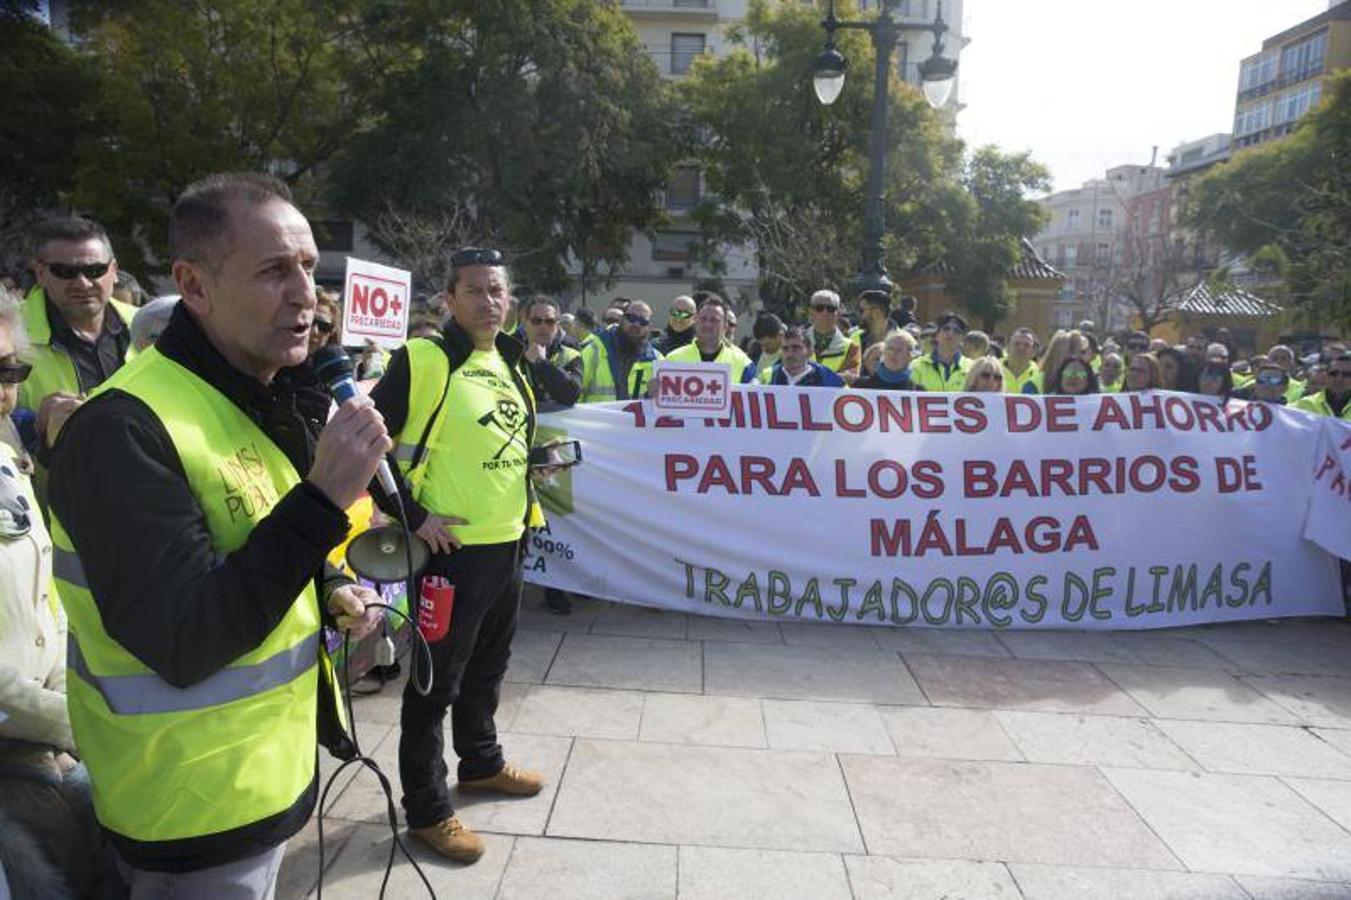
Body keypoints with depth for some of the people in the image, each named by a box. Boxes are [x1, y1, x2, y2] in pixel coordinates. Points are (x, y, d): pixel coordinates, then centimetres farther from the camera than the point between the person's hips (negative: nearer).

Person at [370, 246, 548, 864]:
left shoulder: (511, 364, 11)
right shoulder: (423, 359, -13)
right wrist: (410, 515, -17)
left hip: (507, 545, 8)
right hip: (451, 547, -8)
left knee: (487, 667, 23)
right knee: (436, 680, 5)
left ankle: (480, 763, 43)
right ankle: (427, 809, 20)